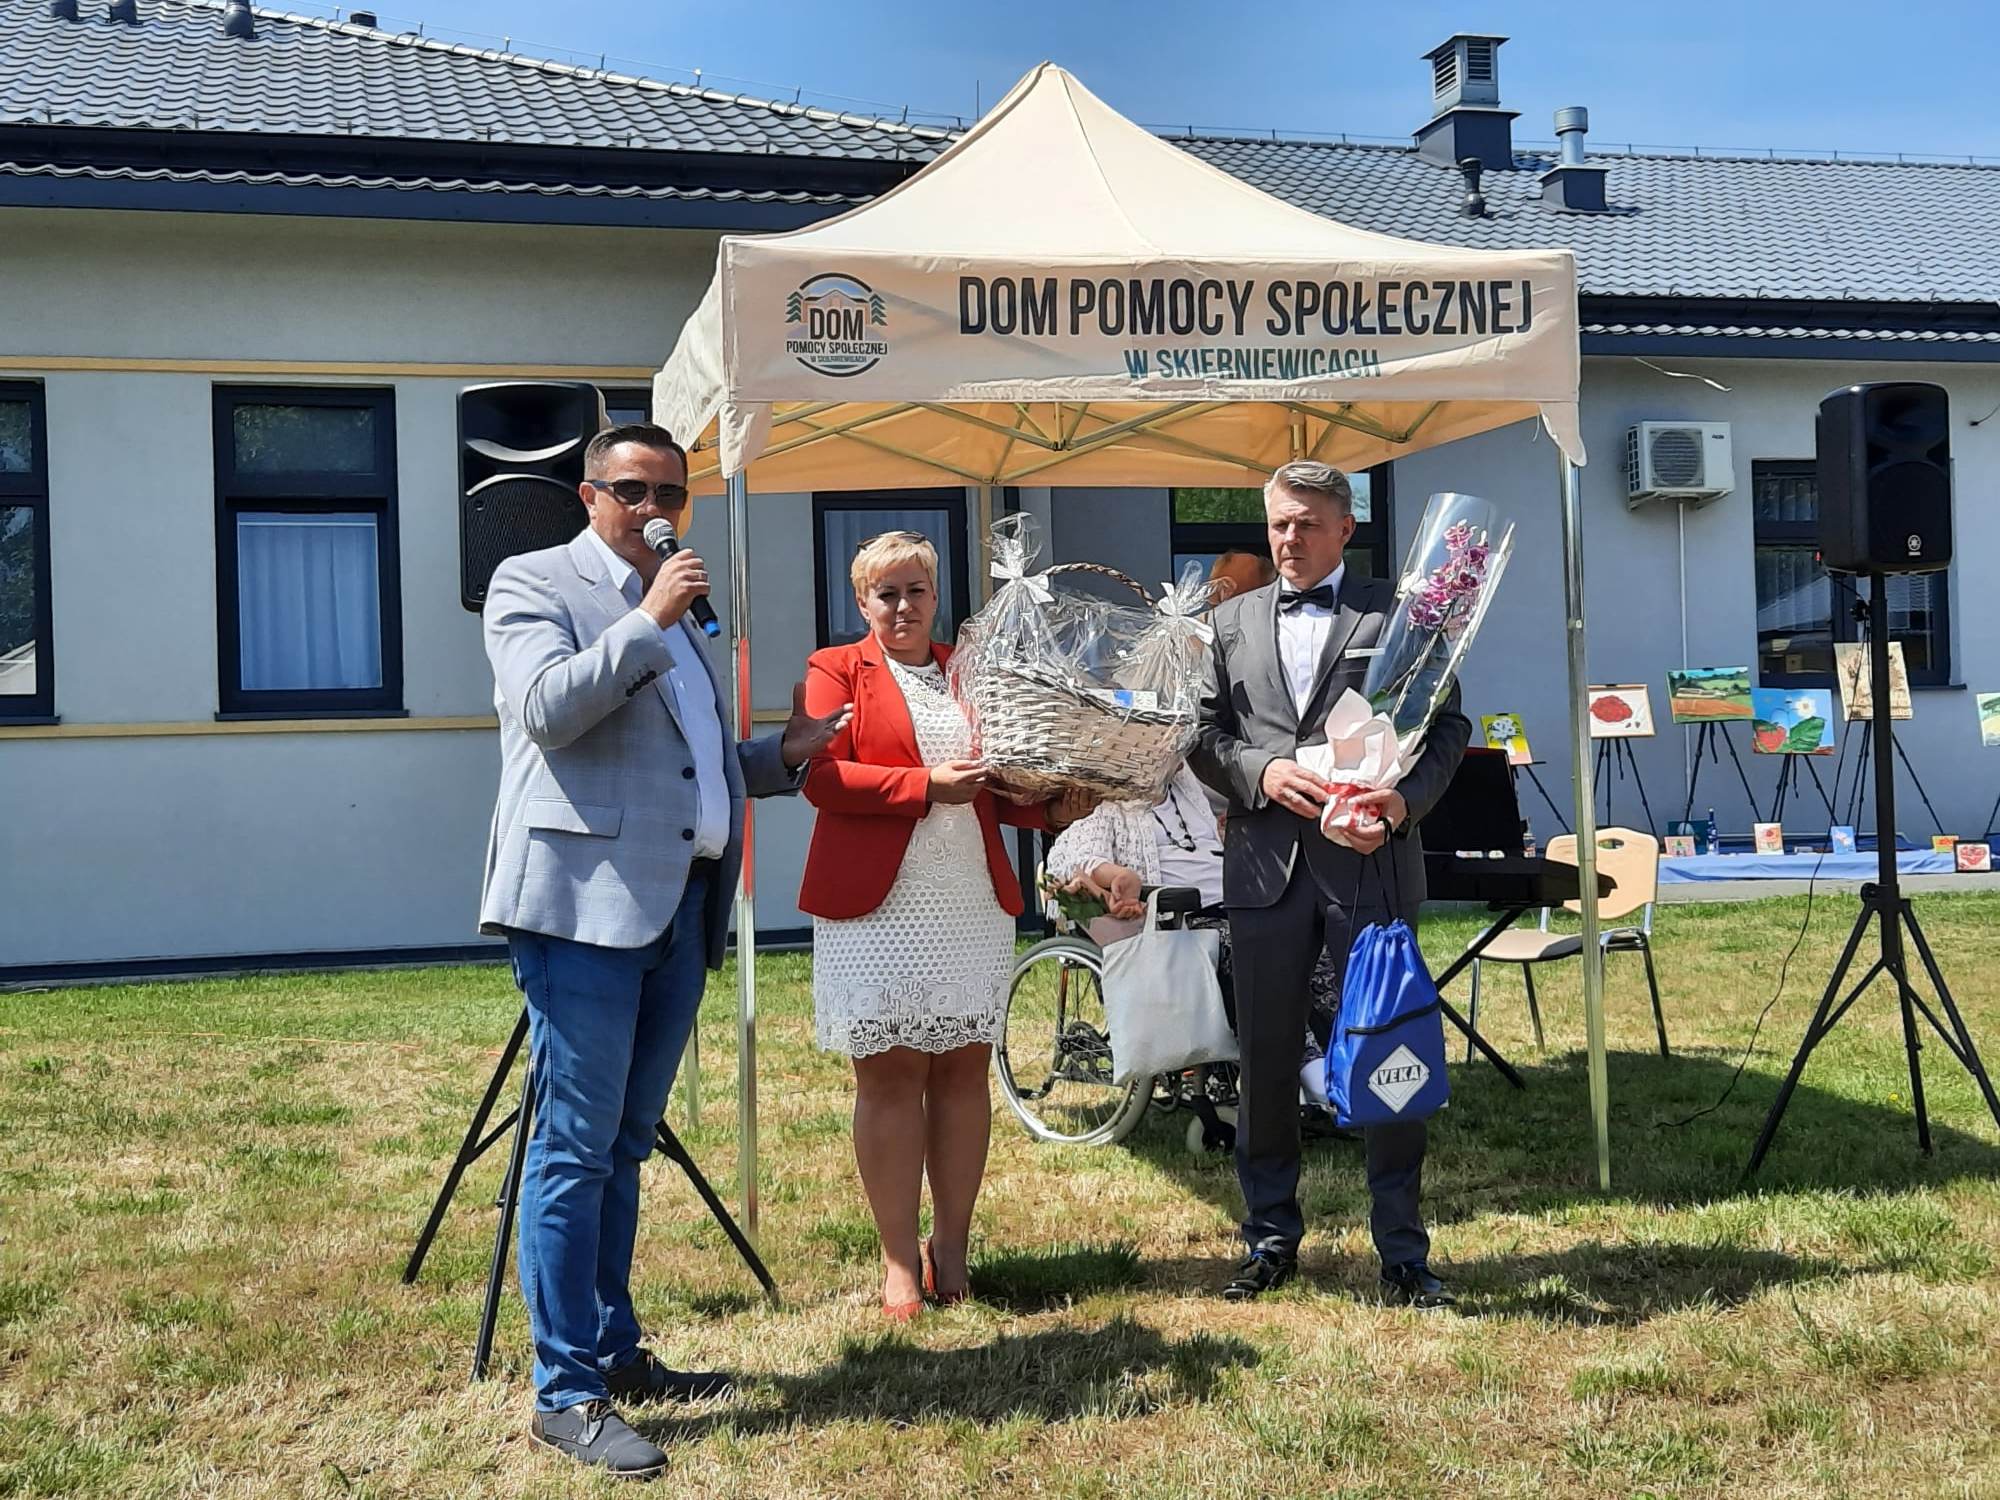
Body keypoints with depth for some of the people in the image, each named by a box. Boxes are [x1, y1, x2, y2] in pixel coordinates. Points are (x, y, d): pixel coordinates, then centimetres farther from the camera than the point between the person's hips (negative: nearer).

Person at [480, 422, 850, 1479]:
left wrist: (781, 756, 15)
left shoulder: (673, 612, 24)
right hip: (586, 903, -8)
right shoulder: (533, 581, 2)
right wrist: (647, 621, -15)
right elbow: (547, 708, -15)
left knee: (623, 1146, 15)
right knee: (574, 1148, -6)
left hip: (679, 909, 8)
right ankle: (564, 1395, -1)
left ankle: (615, 1353, 24)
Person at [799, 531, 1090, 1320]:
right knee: (888, 1077, 0)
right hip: (874, 906, -4)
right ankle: (900, 1264, 6)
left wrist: (1052, 808, -3)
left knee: (963, 1070, 5)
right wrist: (924, 785, -17)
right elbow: (820, 774, -9)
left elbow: (1001, 788, 17)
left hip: (973, 906, 4)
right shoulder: (836, 670, 5)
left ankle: (951, 1250, 15)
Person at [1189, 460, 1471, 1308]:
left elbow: (1447, 725, 1)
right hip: (1264, 866, 3)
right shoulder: (1232, 623, 15)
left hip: (1370, 864, -3)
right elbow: (1203, 733, 10)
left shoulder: (1397, 614, 5)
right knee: (1265, 1062, 10)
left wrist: (1407, 800, -16)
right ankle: (1271, 1239, 23)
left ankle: (1403, 1256, 10)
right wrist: (1261, 771, -10)